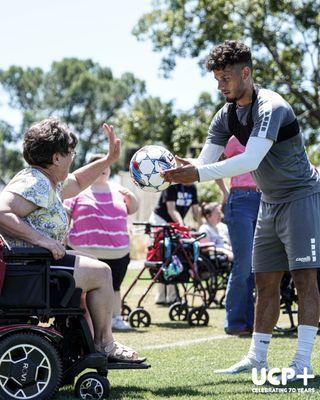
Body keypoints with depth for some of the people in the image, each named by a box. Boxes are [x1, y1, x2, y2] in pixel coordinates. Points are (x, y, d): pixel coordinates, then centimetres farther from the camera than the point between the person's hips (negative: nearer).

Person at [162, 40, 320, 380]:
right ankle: (257, 357, 13)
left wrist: (199, 173, -38)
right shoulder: (226, 116, 4)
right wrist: (179, 171, -21)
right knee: (265, 282, 8)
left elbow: (250, 161, -34)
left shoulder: (270, 107, -22)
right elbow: (204, 165, 0)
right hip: (270, 202, 8)